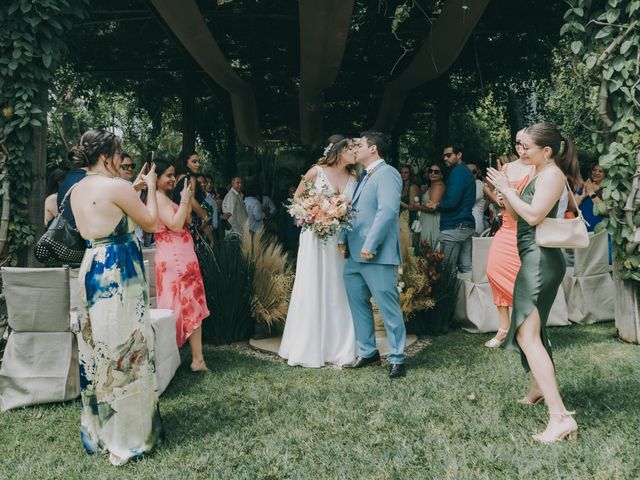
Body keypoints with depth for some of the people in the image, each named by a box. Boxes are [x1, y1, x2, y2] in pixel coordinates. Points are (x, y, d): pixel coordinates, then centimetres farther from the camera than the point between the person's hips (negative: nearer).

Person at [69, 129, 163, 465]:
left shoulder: (77, 190, 10)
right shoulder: (116, 187, -14)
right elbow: (150, 222, -4)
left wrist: (133, 189, 25)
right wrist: (150, 187, 9)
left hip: (91, 269, 8)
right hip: (118, 272, -8)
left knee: (98, 349, 16)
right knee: (125, 348, 0)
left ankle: (98, 428, 29)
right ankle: (128, 434, 11)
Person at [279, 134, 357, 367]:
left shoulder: (353, 178, 7)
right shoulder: (317, 171, -4)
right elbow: (297, 197, 5)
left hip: (341, 240, 4)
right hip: (316, 236, -4)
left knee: (338, 290, 4)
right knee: (312, 289, 0)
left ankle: (338, 347, 14)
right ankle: (308, 348, 10)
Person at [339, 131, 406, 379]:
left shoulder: (387, 174, -9)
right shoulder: (365, 176, 20)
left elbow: (387, 211, -21)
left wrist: (370, 246, -23)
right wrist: (344, 239, 11)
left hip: (377, 255, -10)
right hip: (356, 255, 10)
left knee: (389, 308, -2)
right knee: (358, 303, 14)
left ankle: (397, 359, 9)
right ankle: (367, 352, 26)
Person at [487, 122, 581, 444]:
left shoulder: (552, 174, -12)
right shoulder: (539, 175, 18)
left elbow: (533, 215, -24)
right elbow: (517, 213, 19)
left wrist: (507, 189, -14)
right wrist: (504, 191, 5)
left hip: (540, 259, -11)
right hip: (535, 258, 11)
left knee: (527, 335, -17)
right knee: (532, 329, 24)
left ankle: (561, 416, -21)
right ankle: (538, 389, 42)